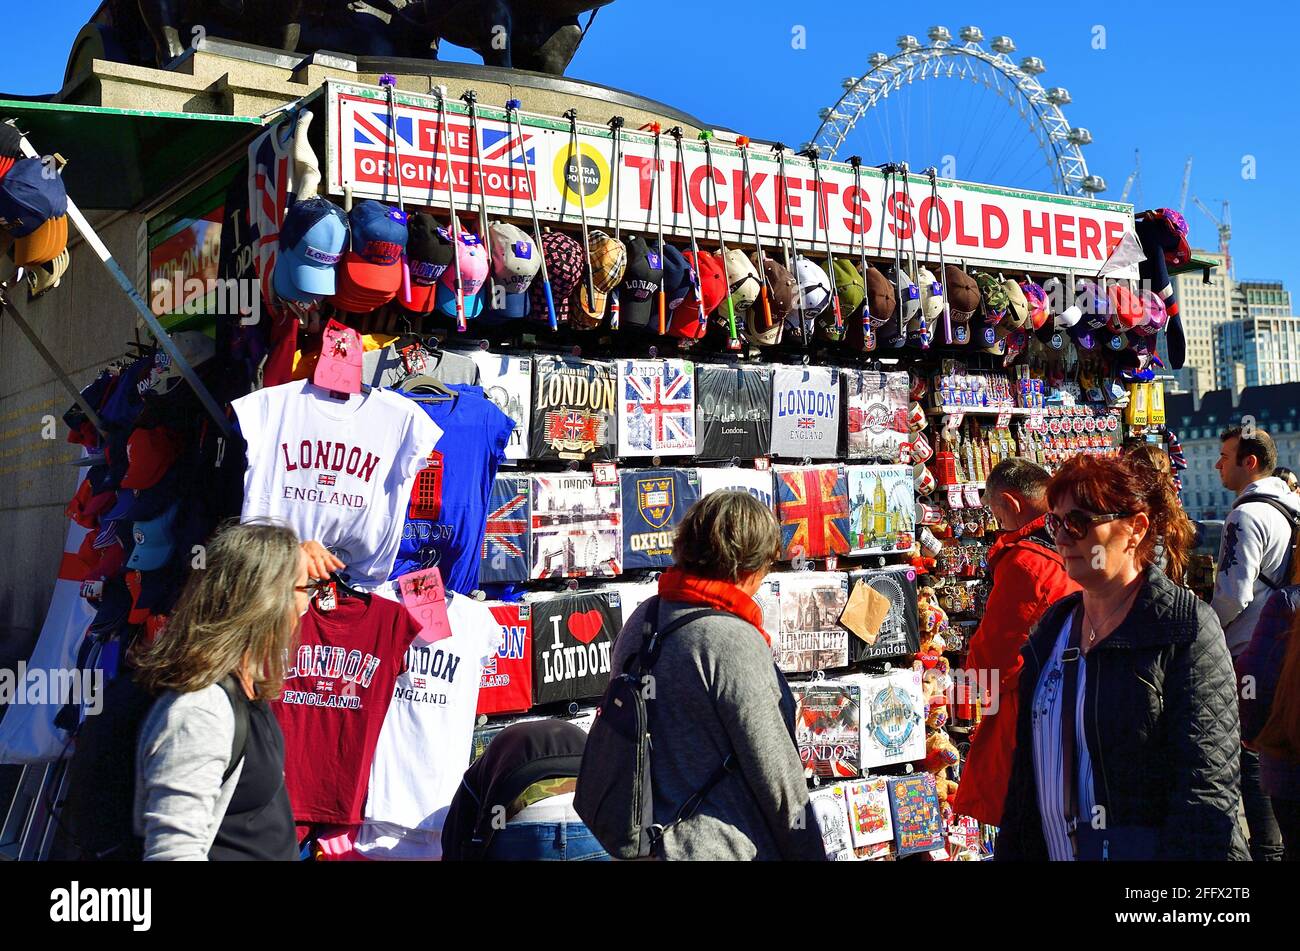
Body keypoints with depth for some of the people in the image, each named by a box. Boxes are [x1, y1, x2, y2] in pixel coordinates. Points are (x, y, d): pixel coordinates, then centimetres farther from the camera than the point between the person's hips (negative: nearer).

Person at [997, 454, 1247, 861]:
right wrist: (1012, 850, 7)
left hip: (1146, 848, -6)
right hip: (1053, 850, 6)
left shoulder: (1188, 629, -13)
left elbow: (1206, 785, -19)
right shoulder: (1051, 629, 6)